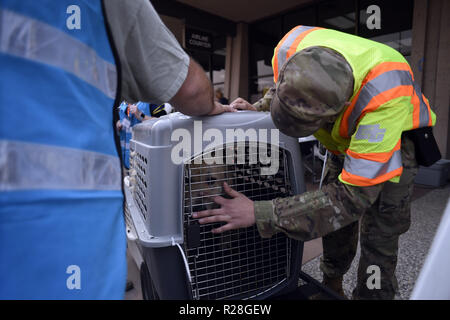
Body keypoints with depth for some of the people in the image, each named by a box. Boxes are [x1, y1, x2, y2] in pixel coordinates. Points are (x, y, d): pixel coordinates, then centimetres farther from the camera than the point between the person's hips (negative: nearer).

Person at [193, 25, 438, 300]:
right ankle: (332, 286, 33)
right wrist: (259, 108, -24)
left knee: (379, 238, -7)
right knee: (336, 222, 10)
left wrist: (259, 214, -45)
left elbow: (353, 196, -43)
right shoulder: (291, 48, -29)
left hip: (394, 139, -4)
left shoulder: (386, 96, -45)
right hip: (345, 140, 5)